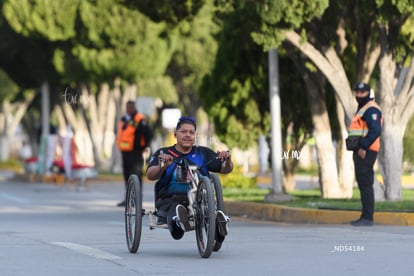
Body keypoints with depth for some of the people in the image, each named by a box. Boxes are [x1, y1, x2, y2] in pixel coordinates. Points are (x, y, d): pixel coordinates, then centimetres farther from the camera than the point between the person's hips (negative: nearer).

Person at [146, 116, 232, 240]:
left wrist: (227, 161, -14)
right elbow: (150, 175, -6)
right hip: (170, 200, -1)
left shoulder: (203, 153, 18)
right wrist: (162, 167, -29)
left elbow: (225, 169, 10)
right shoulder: (163, 154, 11)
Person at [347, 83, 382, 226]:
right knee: (363, 184, 11)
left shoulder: (371, 110, -10)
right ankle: (365, 216, 14)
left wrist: (363, 147, -22)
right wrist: (359, 149, 15)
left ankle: (368, 217, -13)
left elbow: (375, 130, -22)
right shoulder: (362, 109, 23)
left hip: (365, 152, -11)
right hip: (361, 151, 11)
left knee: (365, 184, -12)